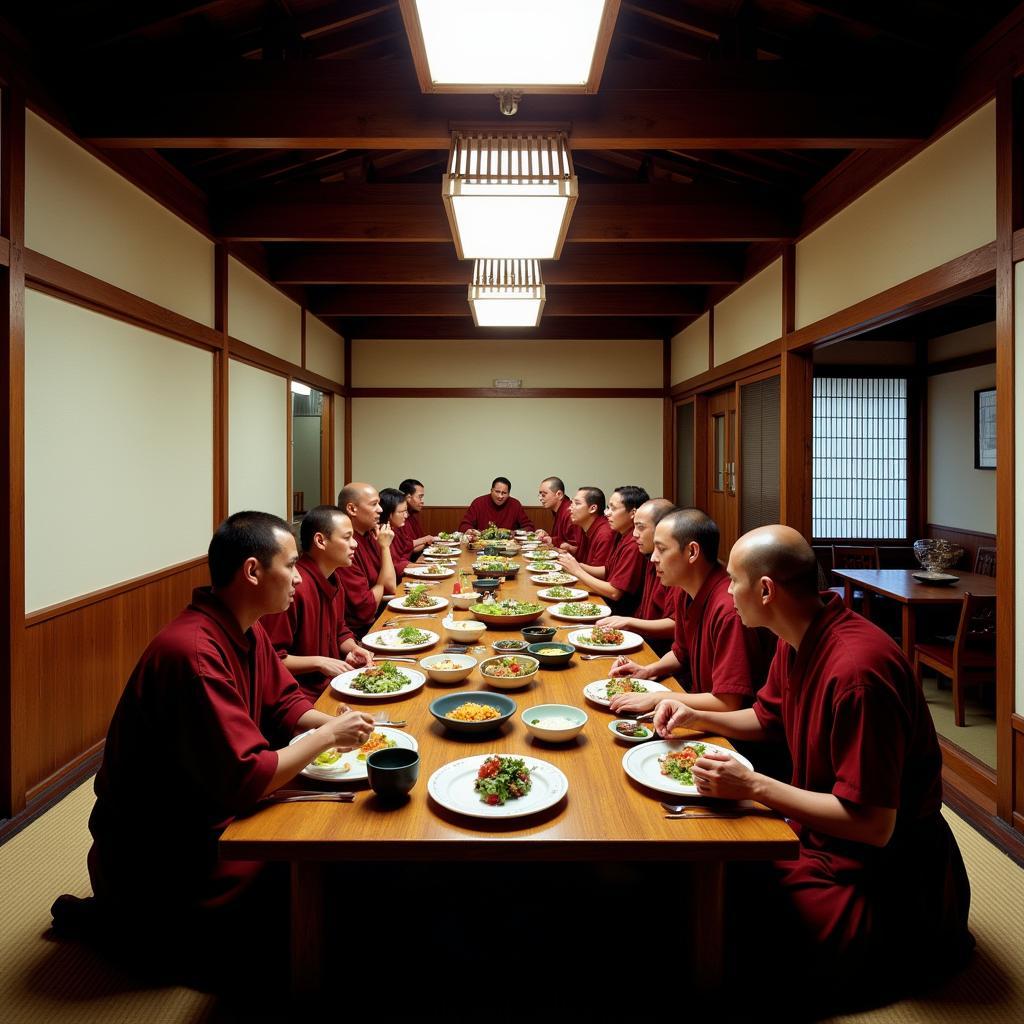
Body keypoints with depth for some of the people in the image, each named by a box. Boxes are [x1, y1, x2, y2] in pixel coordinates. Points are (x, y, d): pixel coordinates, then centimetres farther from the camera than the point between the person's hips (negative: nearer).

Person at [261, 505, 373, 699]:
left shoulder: (333, 579, 10)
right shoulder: (295, 586, -22)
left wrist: (353, 648, 4)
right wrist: (319, 662, -21)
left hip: (333, 683, 9)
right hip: (305, 696, -9)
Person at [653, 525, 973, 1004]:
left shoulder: (856, 669, -31)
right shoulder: (796, 641, -3)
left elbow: (873, 826, -28)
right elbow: (765, 717, 15)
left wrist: (752, 786, -28)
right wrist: (698, 716, 0)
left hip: (882, 866, -8)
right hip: (816, 829, 8)